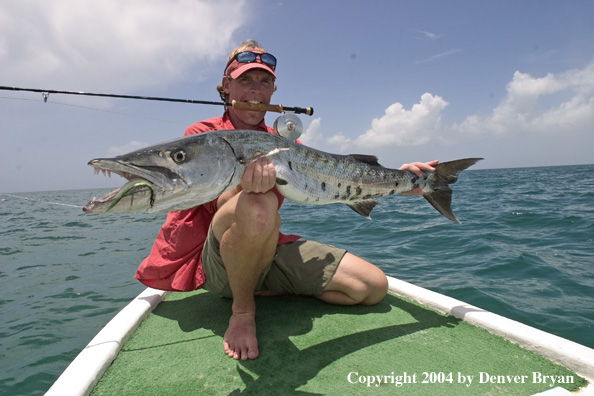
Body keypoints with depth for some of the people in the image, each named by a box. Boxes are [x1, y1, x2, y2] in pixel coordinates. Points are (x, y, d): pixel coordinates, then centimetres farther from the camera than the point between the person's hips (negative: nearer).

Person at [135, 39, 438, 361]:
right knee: (258, 205, -39)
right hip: (218, 259, -4)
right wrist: (247, 183, -41)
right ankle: (243, 308, -12)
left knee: (374, 287, -7)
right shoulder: (203, 135, -1)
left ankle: (270, 288, 6)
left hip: (271, 250, 5)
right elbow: (222, 205, -17)